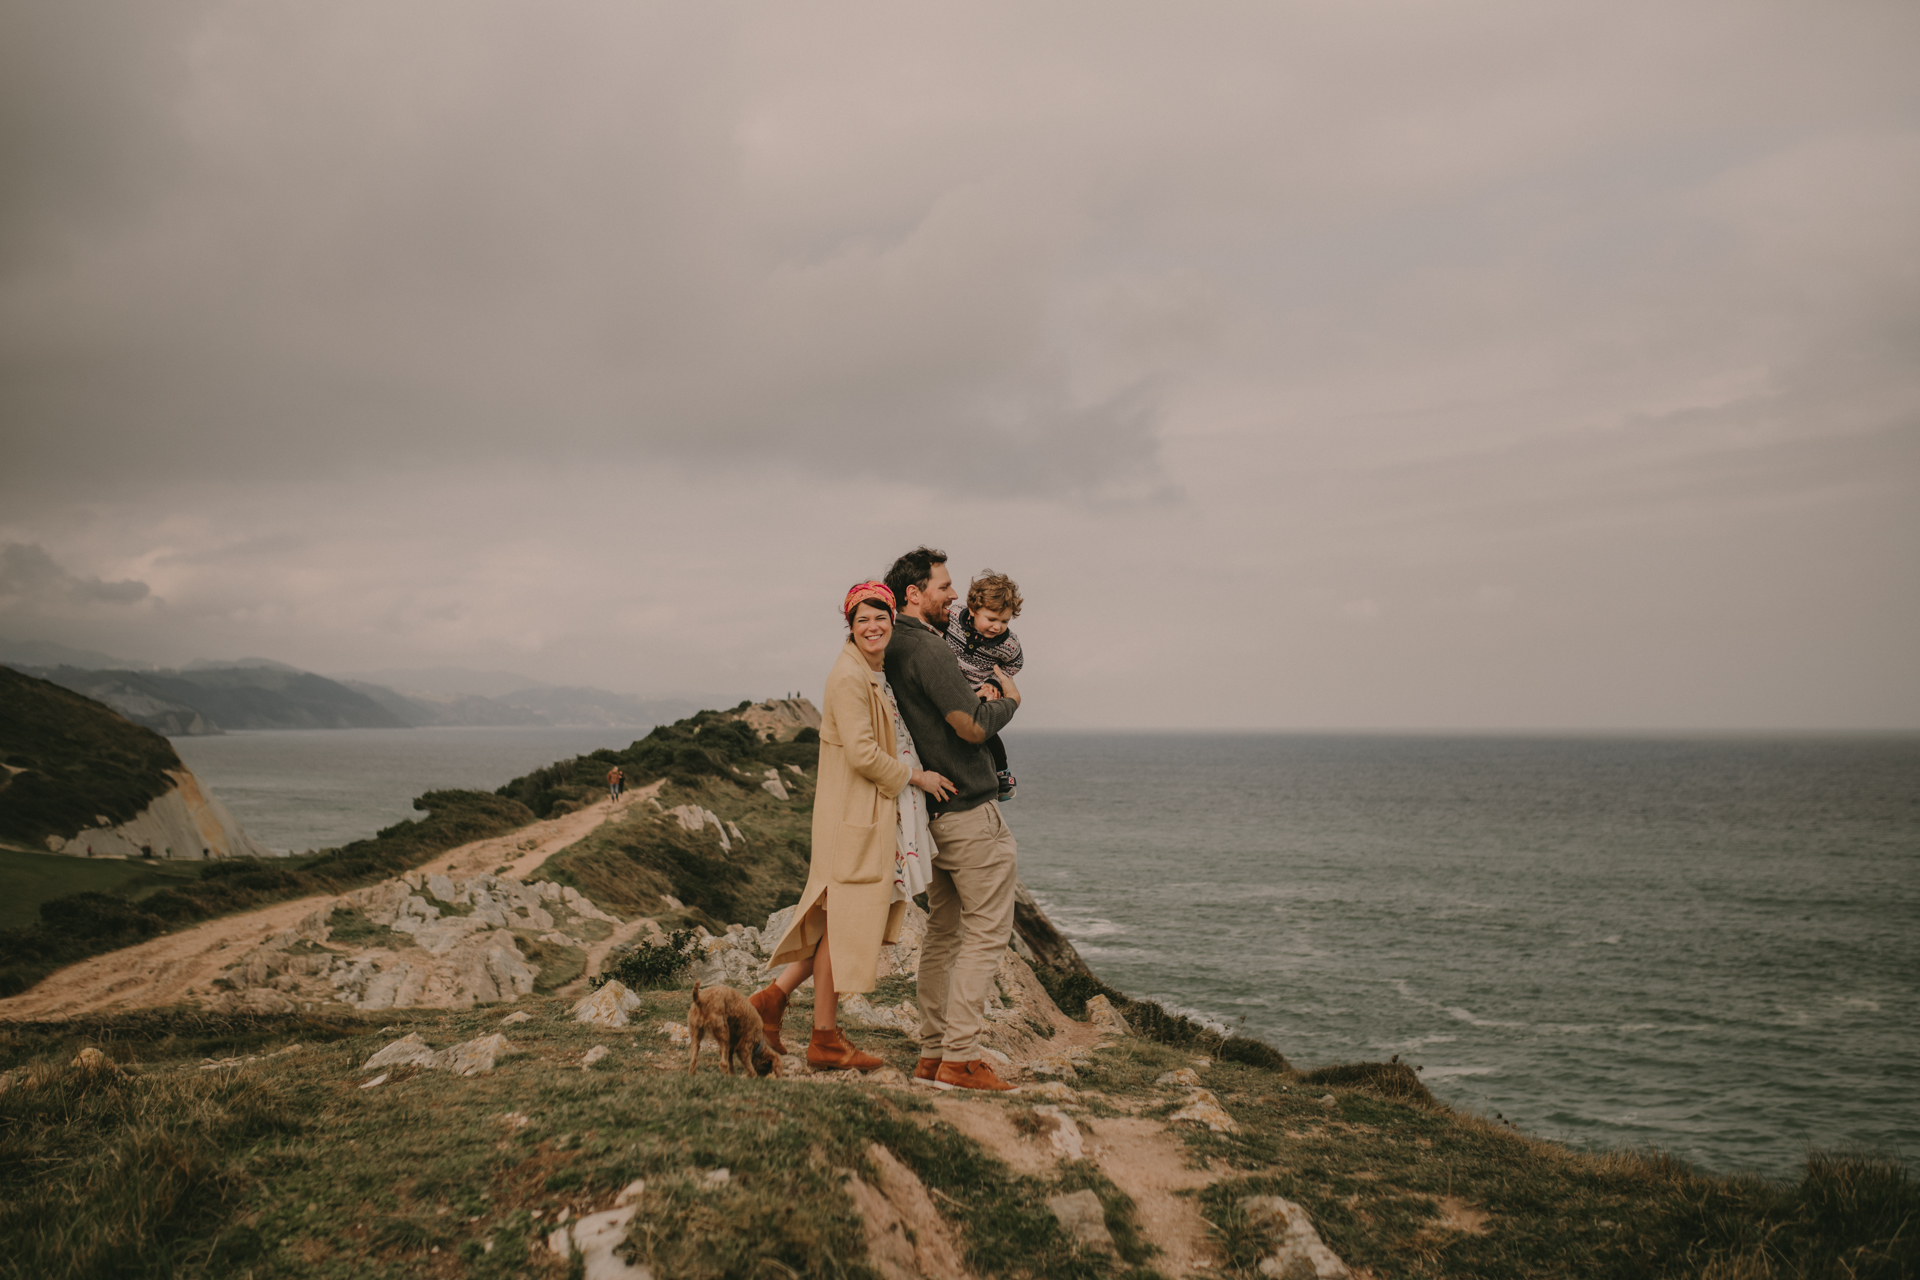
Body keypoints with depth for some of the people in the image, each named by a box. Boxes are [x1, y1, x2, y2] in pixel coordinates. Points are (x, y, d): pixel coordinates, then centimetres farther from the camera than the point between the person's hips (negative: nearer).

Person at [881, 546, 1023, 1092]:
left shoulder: (895, 649, 13)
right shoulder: (926, 647, -16)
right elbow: (974, 727, -19)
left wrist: (980, 697, 10)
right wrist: (1010, 699, -1)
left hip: (935, 810, 9)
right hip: (970, 809, -9)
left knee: (943, 932, 13)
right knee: (986, 932, -5)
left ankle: (932, 1054, 16)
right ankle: (960, 1057, -5)